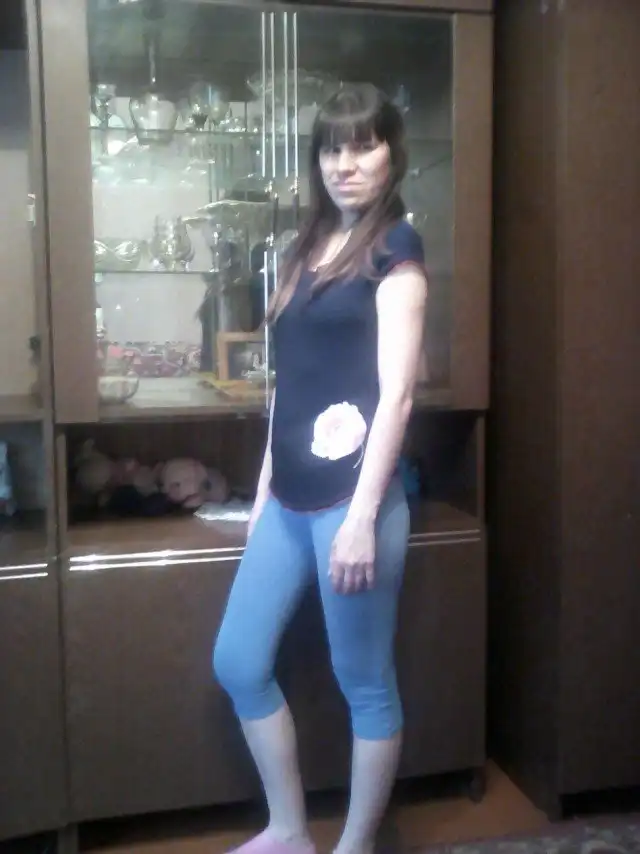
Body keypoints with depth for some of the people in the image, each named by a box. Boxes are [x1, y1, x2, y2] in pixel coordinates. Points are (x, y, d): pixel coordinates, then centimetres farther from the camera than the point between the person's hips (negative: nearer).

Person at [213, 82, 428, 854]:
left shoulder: (395, 251, -5)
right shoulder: (309, 248, 15)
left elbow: (395, 393, -13)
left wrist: (362, 517, -18)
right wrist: (264, 489, 15)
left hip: (353, 495, -8)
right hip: (290, 497, 8)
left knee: (364, 681, 7)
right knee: (238, 663, 13)